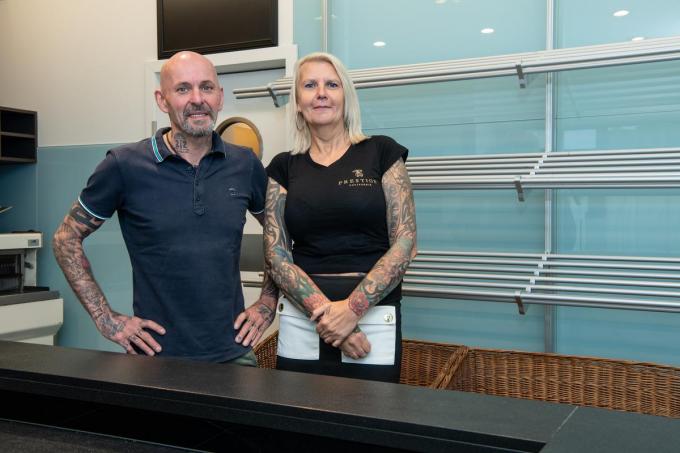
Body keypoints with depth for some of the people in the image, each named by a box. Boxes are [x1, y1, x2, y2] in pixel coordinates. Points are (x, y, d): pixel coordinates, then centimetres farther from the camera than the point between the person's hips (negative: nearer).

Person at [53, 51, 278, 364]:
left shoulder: (245, 165, 0)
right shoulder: (125, 166, -9)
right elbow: (66, 239, 1)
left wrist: (267, 304, 5)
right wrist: (105, 318, -5)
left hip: (233, 352, 3)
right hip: (156, 354, -2)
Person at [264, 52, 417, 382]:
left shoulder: (381, 152, 1)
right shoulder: (283, 167, 7)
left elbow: (404, 243, -4)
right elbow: (275, 254, 1)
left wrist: (352, 309, -14)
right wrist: (323, 312, -13)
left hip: (373, 319, -2)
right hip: (301, 322, 2)